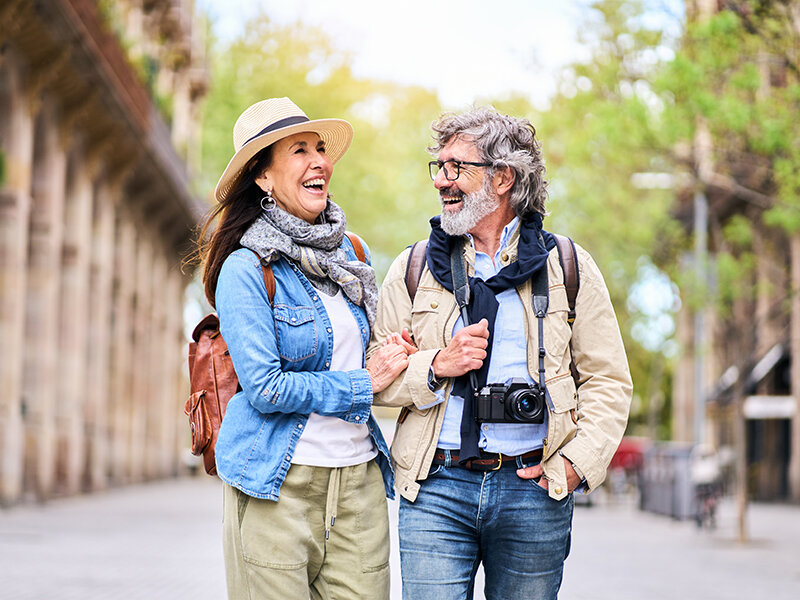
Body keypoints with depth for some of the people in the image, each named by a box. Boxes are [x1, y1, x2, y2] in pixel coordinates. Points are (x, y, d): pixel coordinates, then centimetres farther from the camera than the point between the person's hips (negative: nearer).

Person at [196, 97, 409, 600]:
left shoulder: (351, 252, 12)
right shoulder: (246, 269, -8)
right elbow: (264, 388, -15)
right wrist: (363, 383, -8)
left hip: (359, 478, 5)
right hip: (280, 483, -5)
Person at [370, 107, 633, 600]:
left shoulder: (569, 267, 6)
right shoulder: (413, 268, 9)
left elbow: (609, 381, 5)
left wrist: (577, 461, -7)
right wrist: (438, 365, -10)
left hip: (534, 488, 0)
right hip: (436, 489, 1)